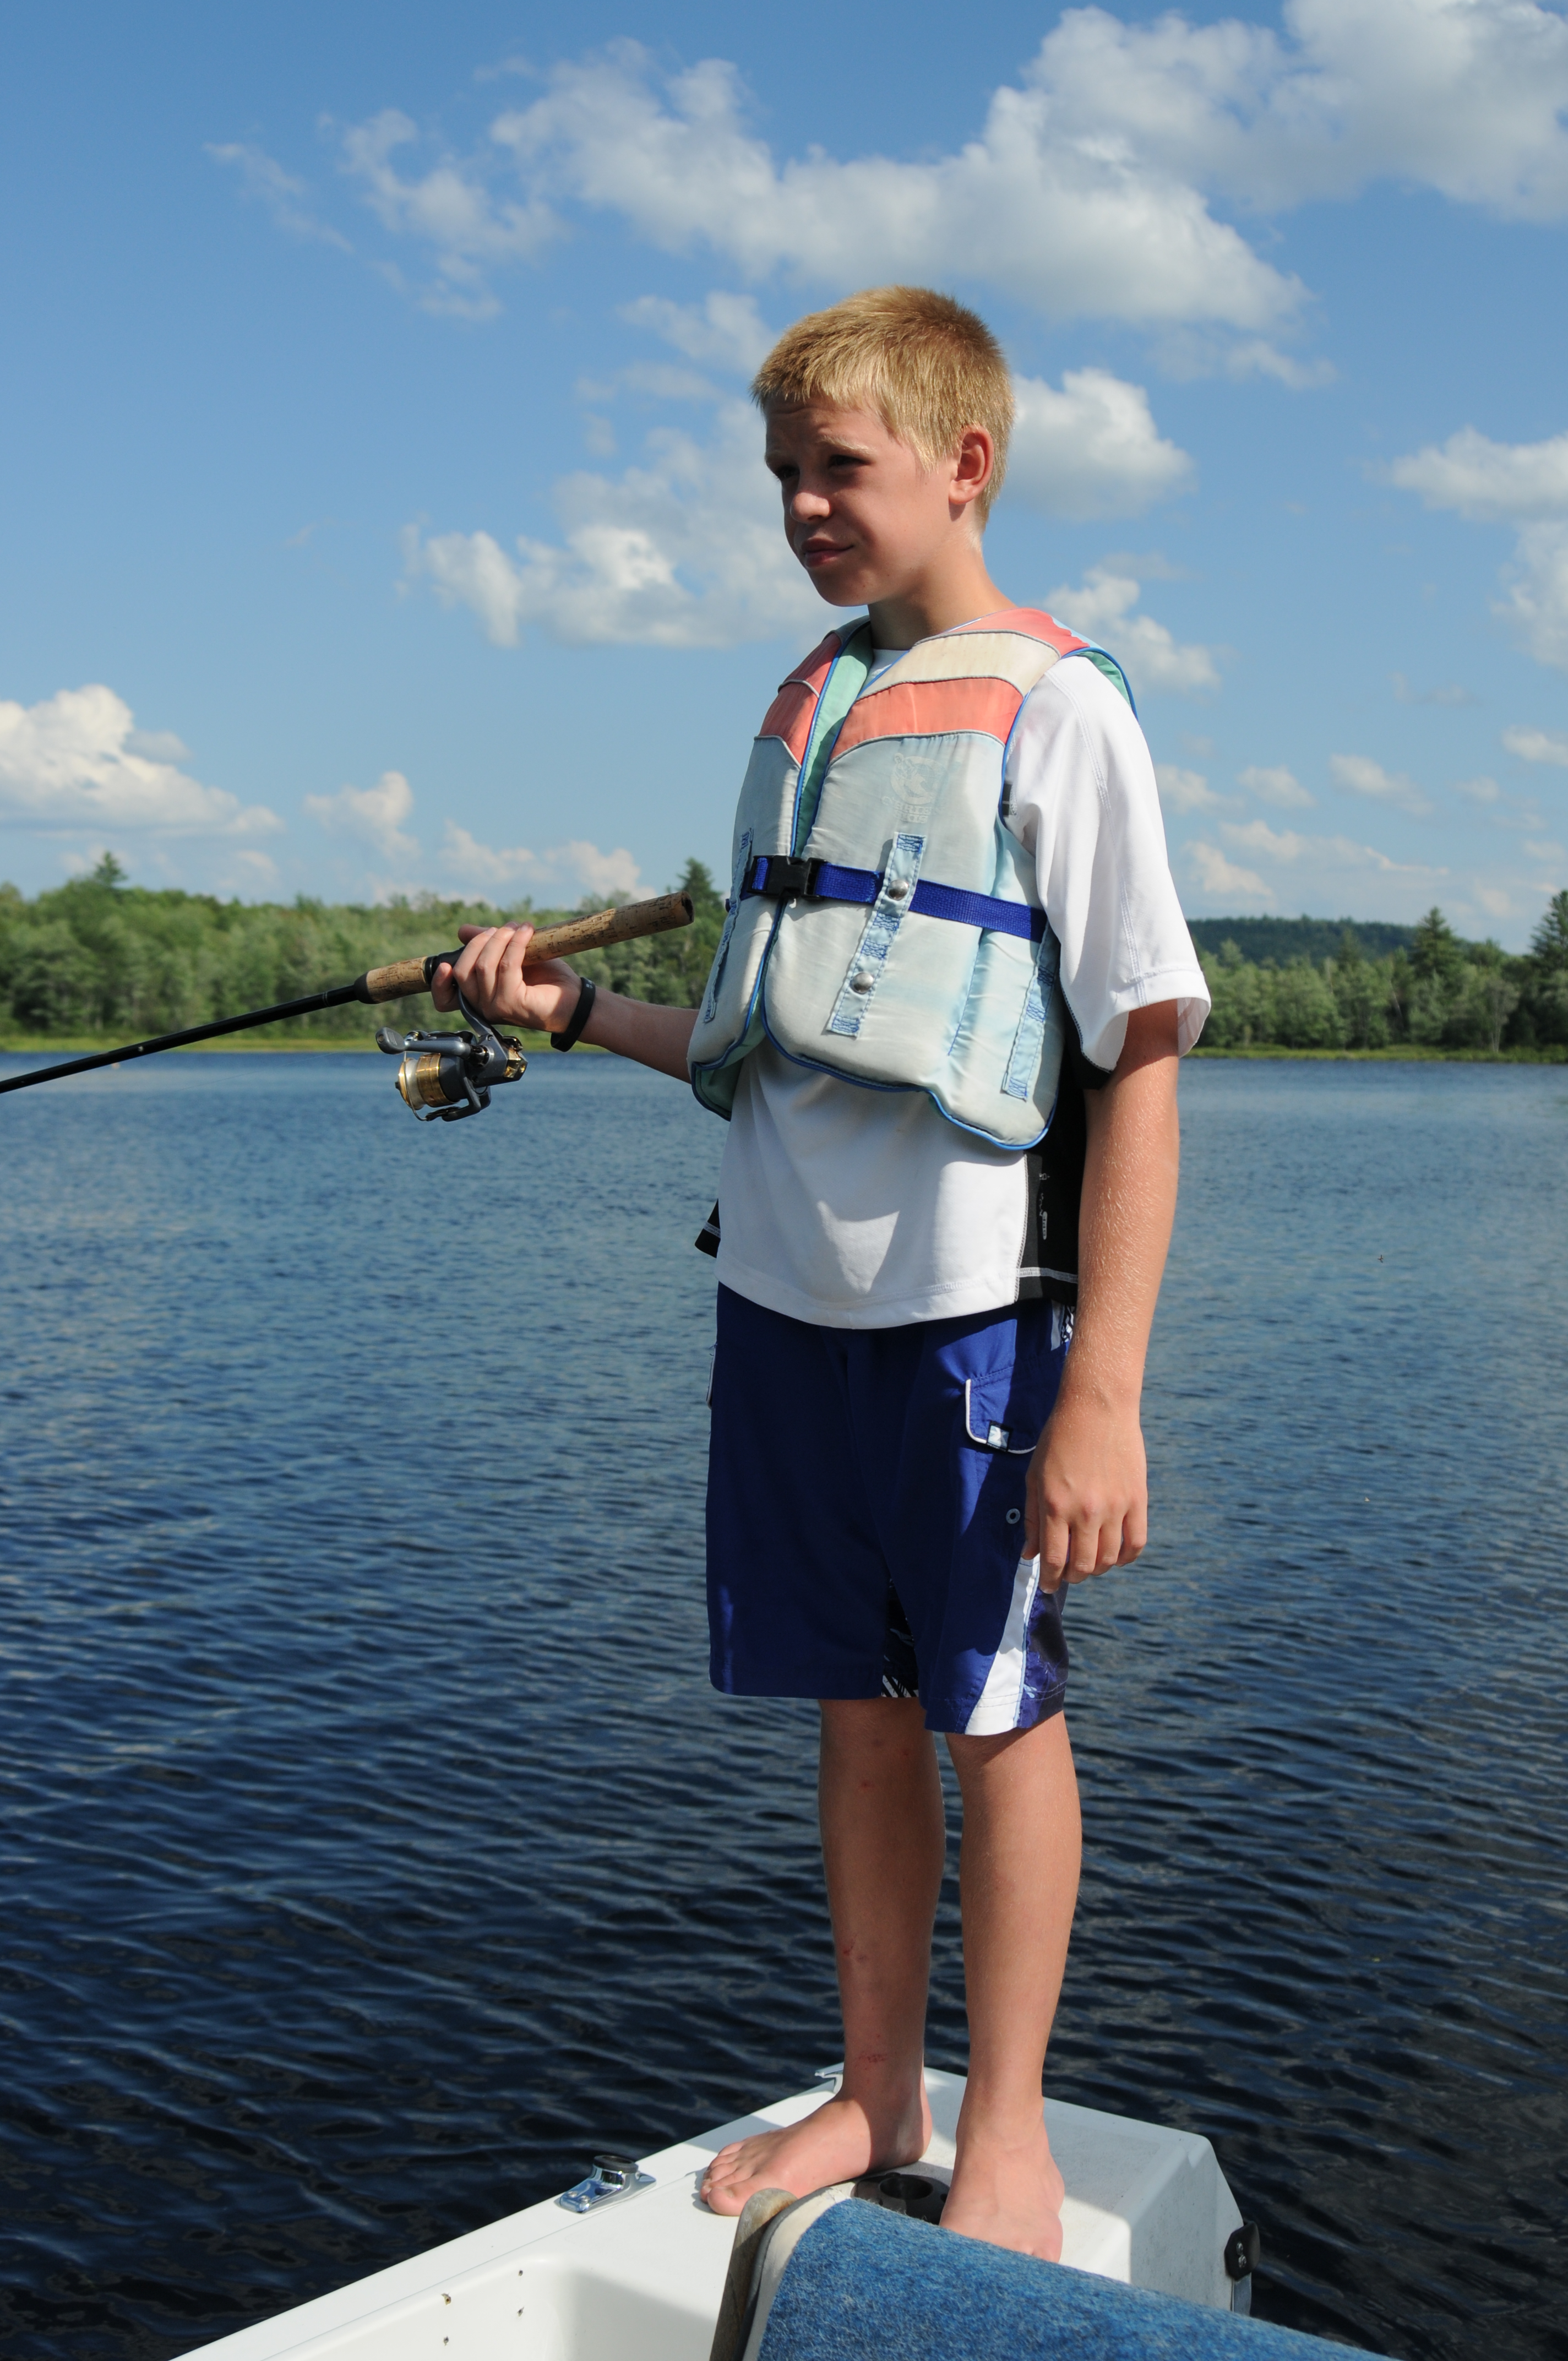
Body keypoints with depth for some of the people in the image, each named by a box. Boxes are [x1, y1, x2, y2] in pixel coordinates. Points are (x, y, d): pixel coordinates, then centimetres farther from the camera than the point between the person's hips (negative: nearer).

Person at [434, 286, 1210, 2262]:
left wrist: (1105, 1392, -18)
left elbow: (1139, 1066, -12)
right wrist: (575, 1012, 6)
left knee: (994, 1710, 6)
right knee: (858, 1708, 14)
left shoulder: (1056, 710, -7)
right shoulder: (804, 708, 13)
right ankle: (879, 2098, 30)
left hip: (971, 1311, -6)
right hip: (784, 1296, 6)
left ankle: (1006, 2138, 22)